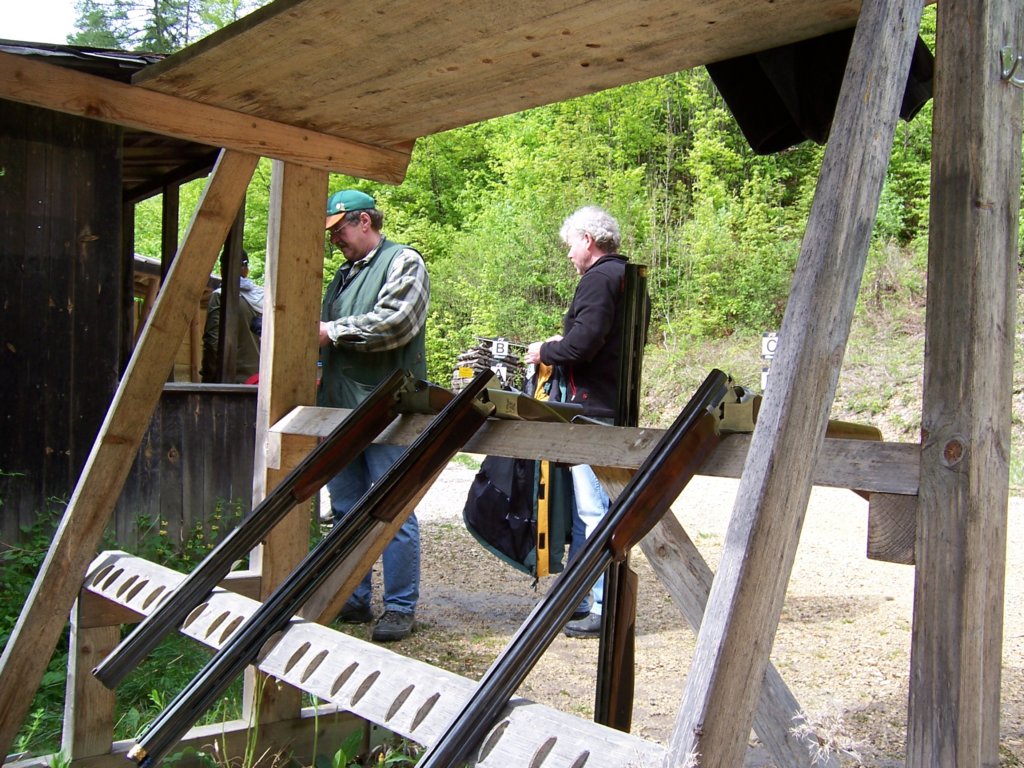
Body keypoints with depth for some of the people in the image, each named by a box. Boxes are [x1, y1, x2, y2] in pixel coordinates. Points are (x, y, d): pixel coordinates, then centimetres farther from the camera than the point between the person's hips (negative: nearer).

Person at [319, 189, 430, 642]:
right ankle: (354, 600, 24)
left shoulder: (403, 262, -3)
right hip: (340, 408, 8)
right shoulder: (345, 273, 21)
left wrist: (331, 331, -12)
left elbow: (393, 322, -18)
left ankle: (400, 607, 7)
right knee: (346, 510, 13)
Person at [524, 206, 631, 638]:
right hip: (614, 405, 10)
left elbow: (583, 342, -22)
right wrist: (563, 345, 18)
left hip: (593, 407, -10)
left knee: (594, 509, -6)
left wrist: (546, 352, -4)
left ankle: (605, 608, -1)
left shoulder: (599, 278, -12)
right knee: (585, 508, 16)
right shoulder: (628, 277, 18)